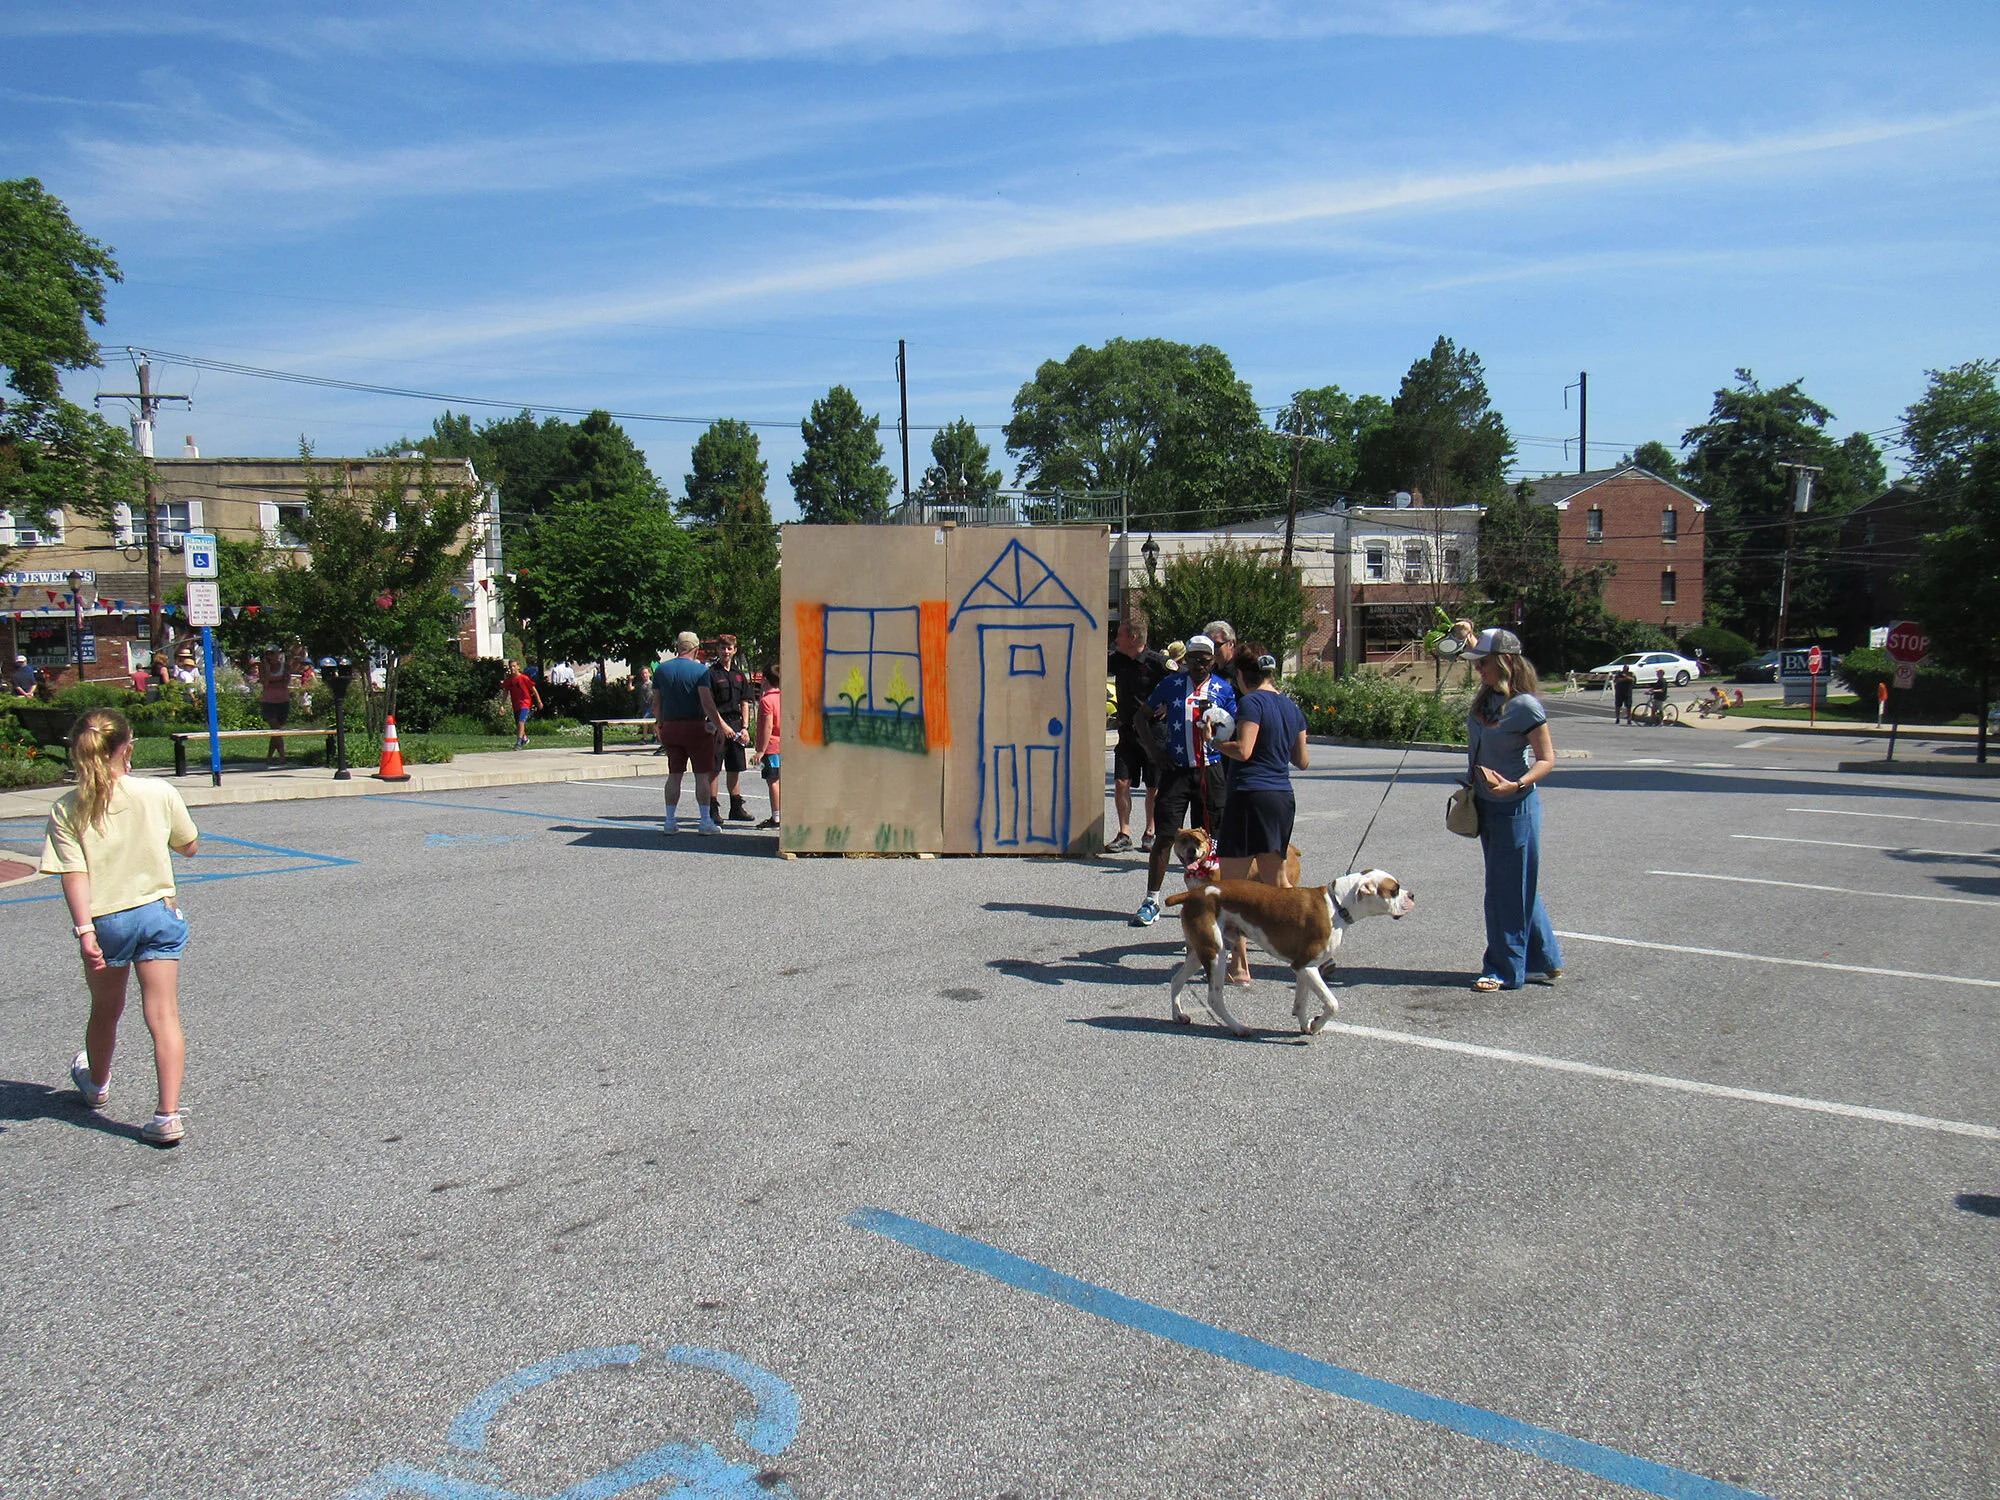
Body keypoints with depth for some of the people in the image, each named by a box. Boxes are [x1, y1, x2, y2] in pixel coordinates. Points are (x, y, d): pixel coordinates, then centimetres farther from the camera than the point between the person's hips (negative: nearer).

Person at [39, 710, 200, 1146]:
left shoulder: (66, 809, -6)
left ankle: (96, 1084, 50)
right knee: (164, 1016, -2)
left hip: (105, 921, 1)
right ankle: (168, 1114, -8)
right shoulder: (159, 792, -6)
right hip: (157, 913, -1)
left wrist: (84, 930, -14)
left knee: (105, 1011, 23)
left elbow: (74, 876, -13)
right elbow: (189, 847, 8)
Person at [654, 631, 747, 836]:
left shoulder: (661, 669, 6)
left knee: (674, 775, 10)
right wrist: (720, 725, -12)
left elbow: (656, 703, 8)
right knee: (702, 775, 2)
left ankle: (670, 822, 10)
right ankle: (706, 822, 3)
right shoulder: (700, 669, -8)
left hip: (670, 727, 5)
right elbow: (707, 702, -16)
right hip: (695, 727, -4)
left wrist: (661, 727, 17)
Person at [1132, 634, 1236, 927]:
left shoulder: (1223, 689, 4)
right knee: (1164, 835, -4)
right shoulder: (1171, 683, 3)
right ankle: (1151, 902, 2)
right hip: (1176, 771, -1)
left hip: (1211, 771, 1)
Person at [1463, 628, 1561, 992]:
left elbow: (1547, 760, -19)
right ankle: (1546, 959, 30)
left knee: (1507, 890, 1)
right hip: (1486, 804, 9)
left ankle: (1505, 969, 12)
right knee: (1513, 887, 17)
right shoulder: (1485, 698, 2)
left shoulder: (1526, 706, -19)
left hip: (1515, 808, -9)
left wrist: (1516, 785, -32)